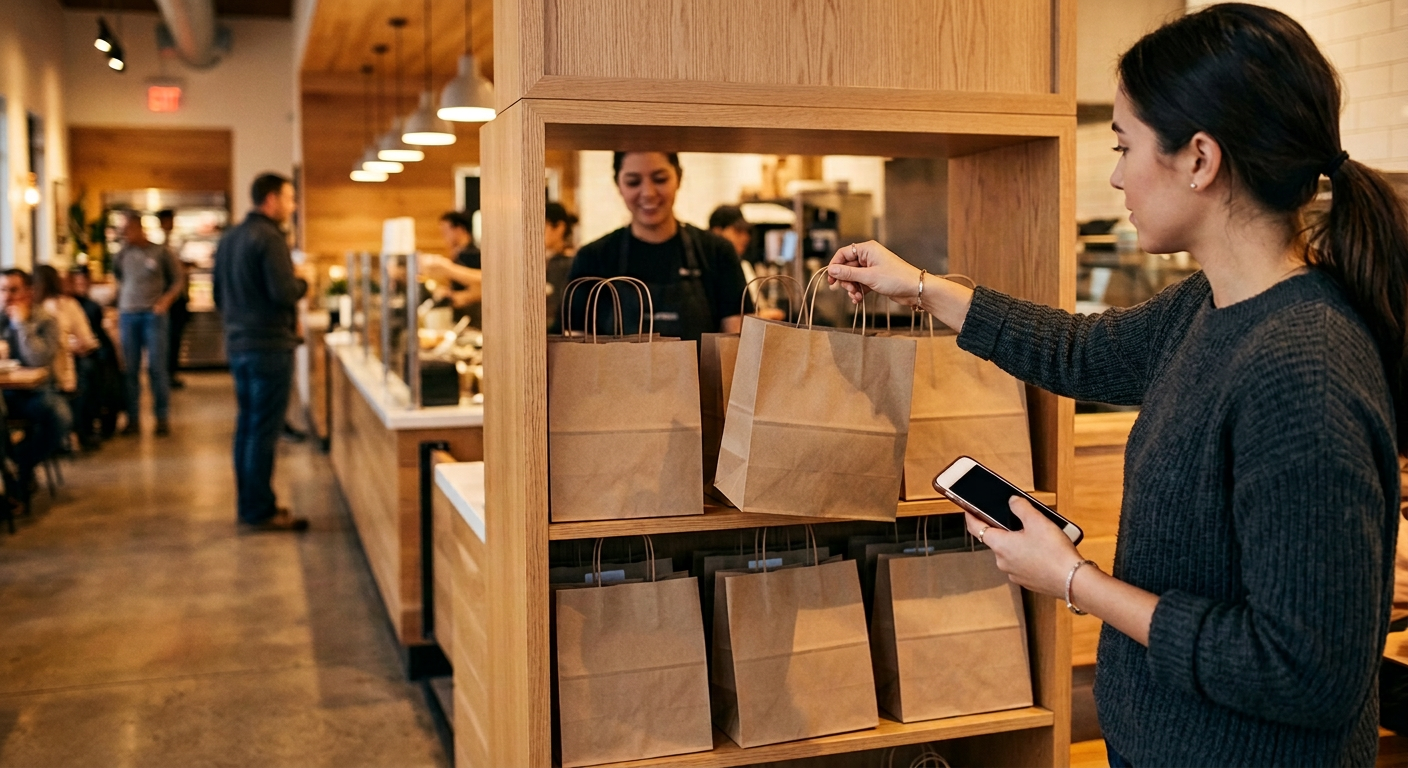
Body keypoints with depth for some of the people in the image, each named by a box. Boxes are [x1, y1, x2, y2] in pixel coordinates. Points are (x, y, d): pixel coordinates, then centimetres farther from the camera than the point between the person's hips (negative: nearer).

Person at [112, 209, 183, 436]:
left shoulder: (160, 252, 1)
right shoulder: (121, 255, 8)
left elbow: (178, 280, 4)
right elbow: (116, 280, 18)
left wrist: (167, 298, -12)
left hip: (153, 314, -3)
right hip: (128, 314, 3)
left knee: (157, 368, -2)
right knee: (130, 369, 3)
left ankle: (162, 418, 4)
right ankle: (133, 419, 9)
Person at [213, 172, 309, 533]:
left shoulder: (228, 239, 14)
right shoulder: (269, 238, -15)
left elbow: (219, 295, 19)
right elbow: (284, 292, -23)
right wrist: (303, 282, -4)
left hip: (237, 344, 9)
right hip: (270, 345, -9)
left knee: (247, 425, 14)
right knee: (264, 429, -4)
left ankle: (248, 503, 21)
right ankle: (259, 512, 0)